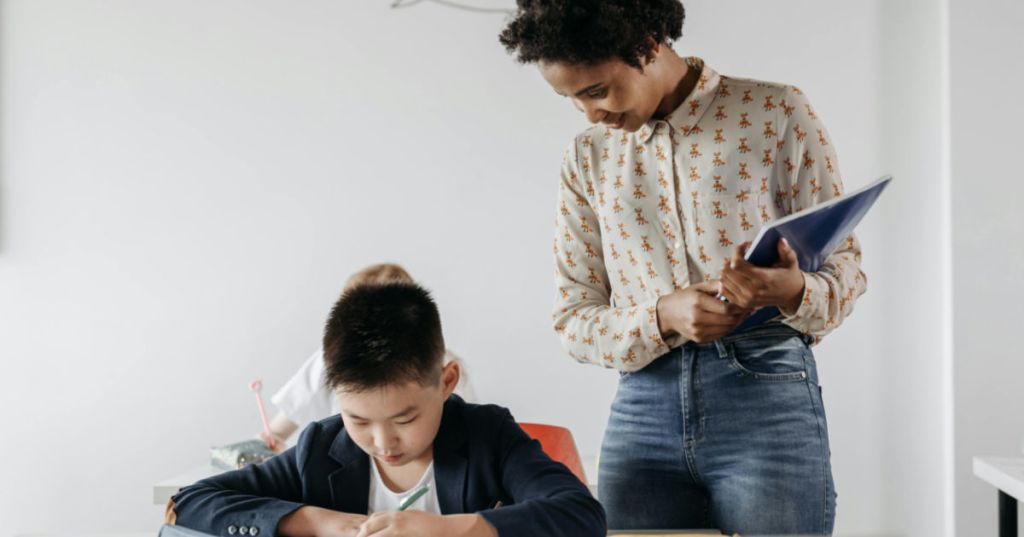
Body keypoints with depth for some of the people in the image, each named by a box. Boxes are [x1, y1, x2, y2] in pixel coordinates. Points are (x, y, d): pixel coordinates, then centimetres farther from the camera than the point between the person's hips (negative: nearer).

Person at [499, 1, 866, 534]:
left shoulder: (777, 113, 0)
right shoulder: (587, 157, 10)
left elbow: (844, 266, 3)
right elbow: (573, 319, 8)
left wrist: (793, 291, -21)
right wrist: (663, 315, -13)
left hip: (765, 395, -2)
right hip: (643, 406, 3)